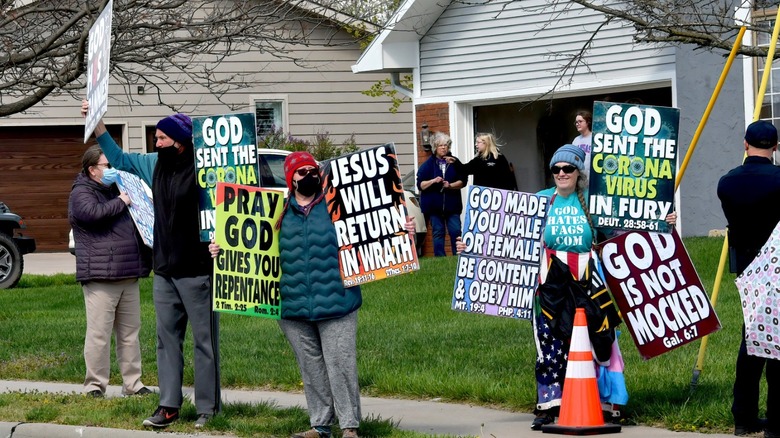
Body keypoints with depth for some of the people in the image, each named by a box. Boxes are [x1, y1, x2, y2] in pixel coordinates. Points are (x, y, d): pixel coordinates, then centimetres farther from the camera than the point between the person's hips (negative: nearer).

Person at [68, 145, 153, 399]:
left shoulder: (115, 190, 24)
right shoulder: (82, 193, -3)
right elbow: (92, 213, -26)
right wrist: (120, 202, -12)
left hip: (128, 275, 8)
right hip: (99, 277, -8)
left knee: (129, 332, 9)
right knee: (99, 333, -8)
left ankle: (133, 383, 14)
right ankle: (95, 385, -2)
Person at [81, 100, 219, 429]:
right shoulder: (156, 165, 8)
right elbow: (119, 158, 22)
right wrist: (96, 122, 17)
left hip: (196, 271, -8)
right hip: (164, 271, 8)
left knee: (204, 340, -1)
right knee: (167, 338, 9)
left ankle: (208, 408, 3)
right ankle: (169, 406, 12)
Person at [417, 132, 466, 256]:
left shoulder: (454, 163, 7)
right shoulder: (428, 164, 4)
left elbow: (462, 181, 3)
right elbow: (420, 185, 1)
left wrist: (450, 185, -15)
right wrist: (433, 181, -16)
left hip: (452, 203, 1)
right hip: (434, 205, -1)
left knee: (456, 231, -5)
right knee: (438, 232, 2)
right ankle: (440, 258, 5)